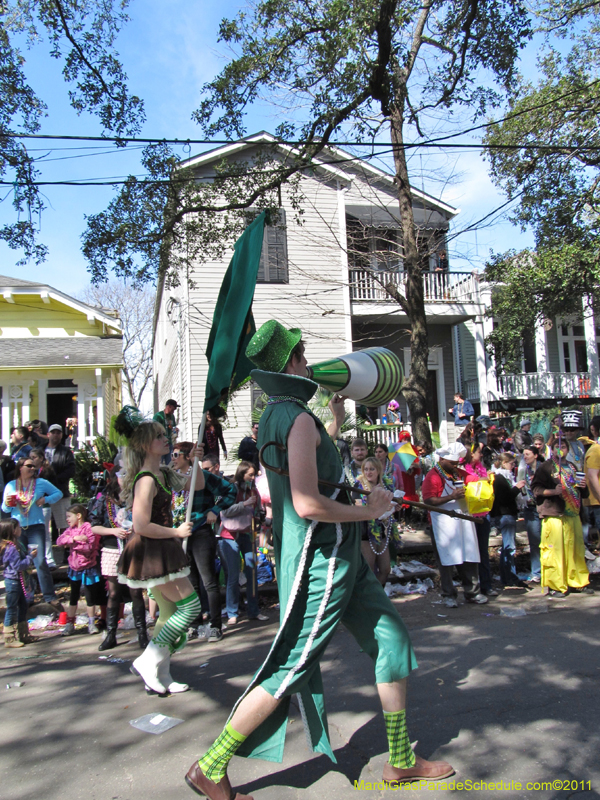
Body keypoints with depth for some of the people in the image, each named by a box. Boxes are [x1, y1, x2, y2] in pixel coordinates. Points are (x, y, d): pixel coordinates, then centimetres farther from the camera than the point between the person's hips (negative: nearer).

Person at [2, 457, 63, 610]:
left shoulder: (41, 482, 3)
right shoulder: (10, 486, 8)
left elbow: (58, 493, 10)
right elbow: (5, 508, 12)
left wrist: (46, 499, -7)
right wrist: (7, 504, -10)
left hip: (36, 527, -2)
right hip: (17, 528, 2)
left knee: (40, 562, -10)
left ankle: (50, 597, -6)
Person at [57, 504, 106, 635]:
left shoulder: (89, 528, -14)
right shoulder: (71, 529, 6)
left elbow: (89, 547, -24)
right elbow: (59, 541, -10)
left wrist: (72, 544, -20)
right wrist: (74, 538, -23)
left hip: (88, 569, -5)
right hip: (74, 569, 6)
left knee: (90, 597, 6)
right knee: (73, 597, 14)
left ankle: (91, 623, 18)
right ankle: (70, 624, 22)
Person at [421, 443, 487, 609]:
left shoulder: (459, 473, 13)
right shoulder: (433, 476, -9)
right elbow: (429, 500, -18)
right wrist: (452, 497, -22)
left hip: (464, 522, 6)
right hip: (445, 525, -6)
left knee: (470, 558, 9)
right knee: (447, 560, 1)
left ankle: (472, 592, 21)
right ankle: (449, 595, 12)